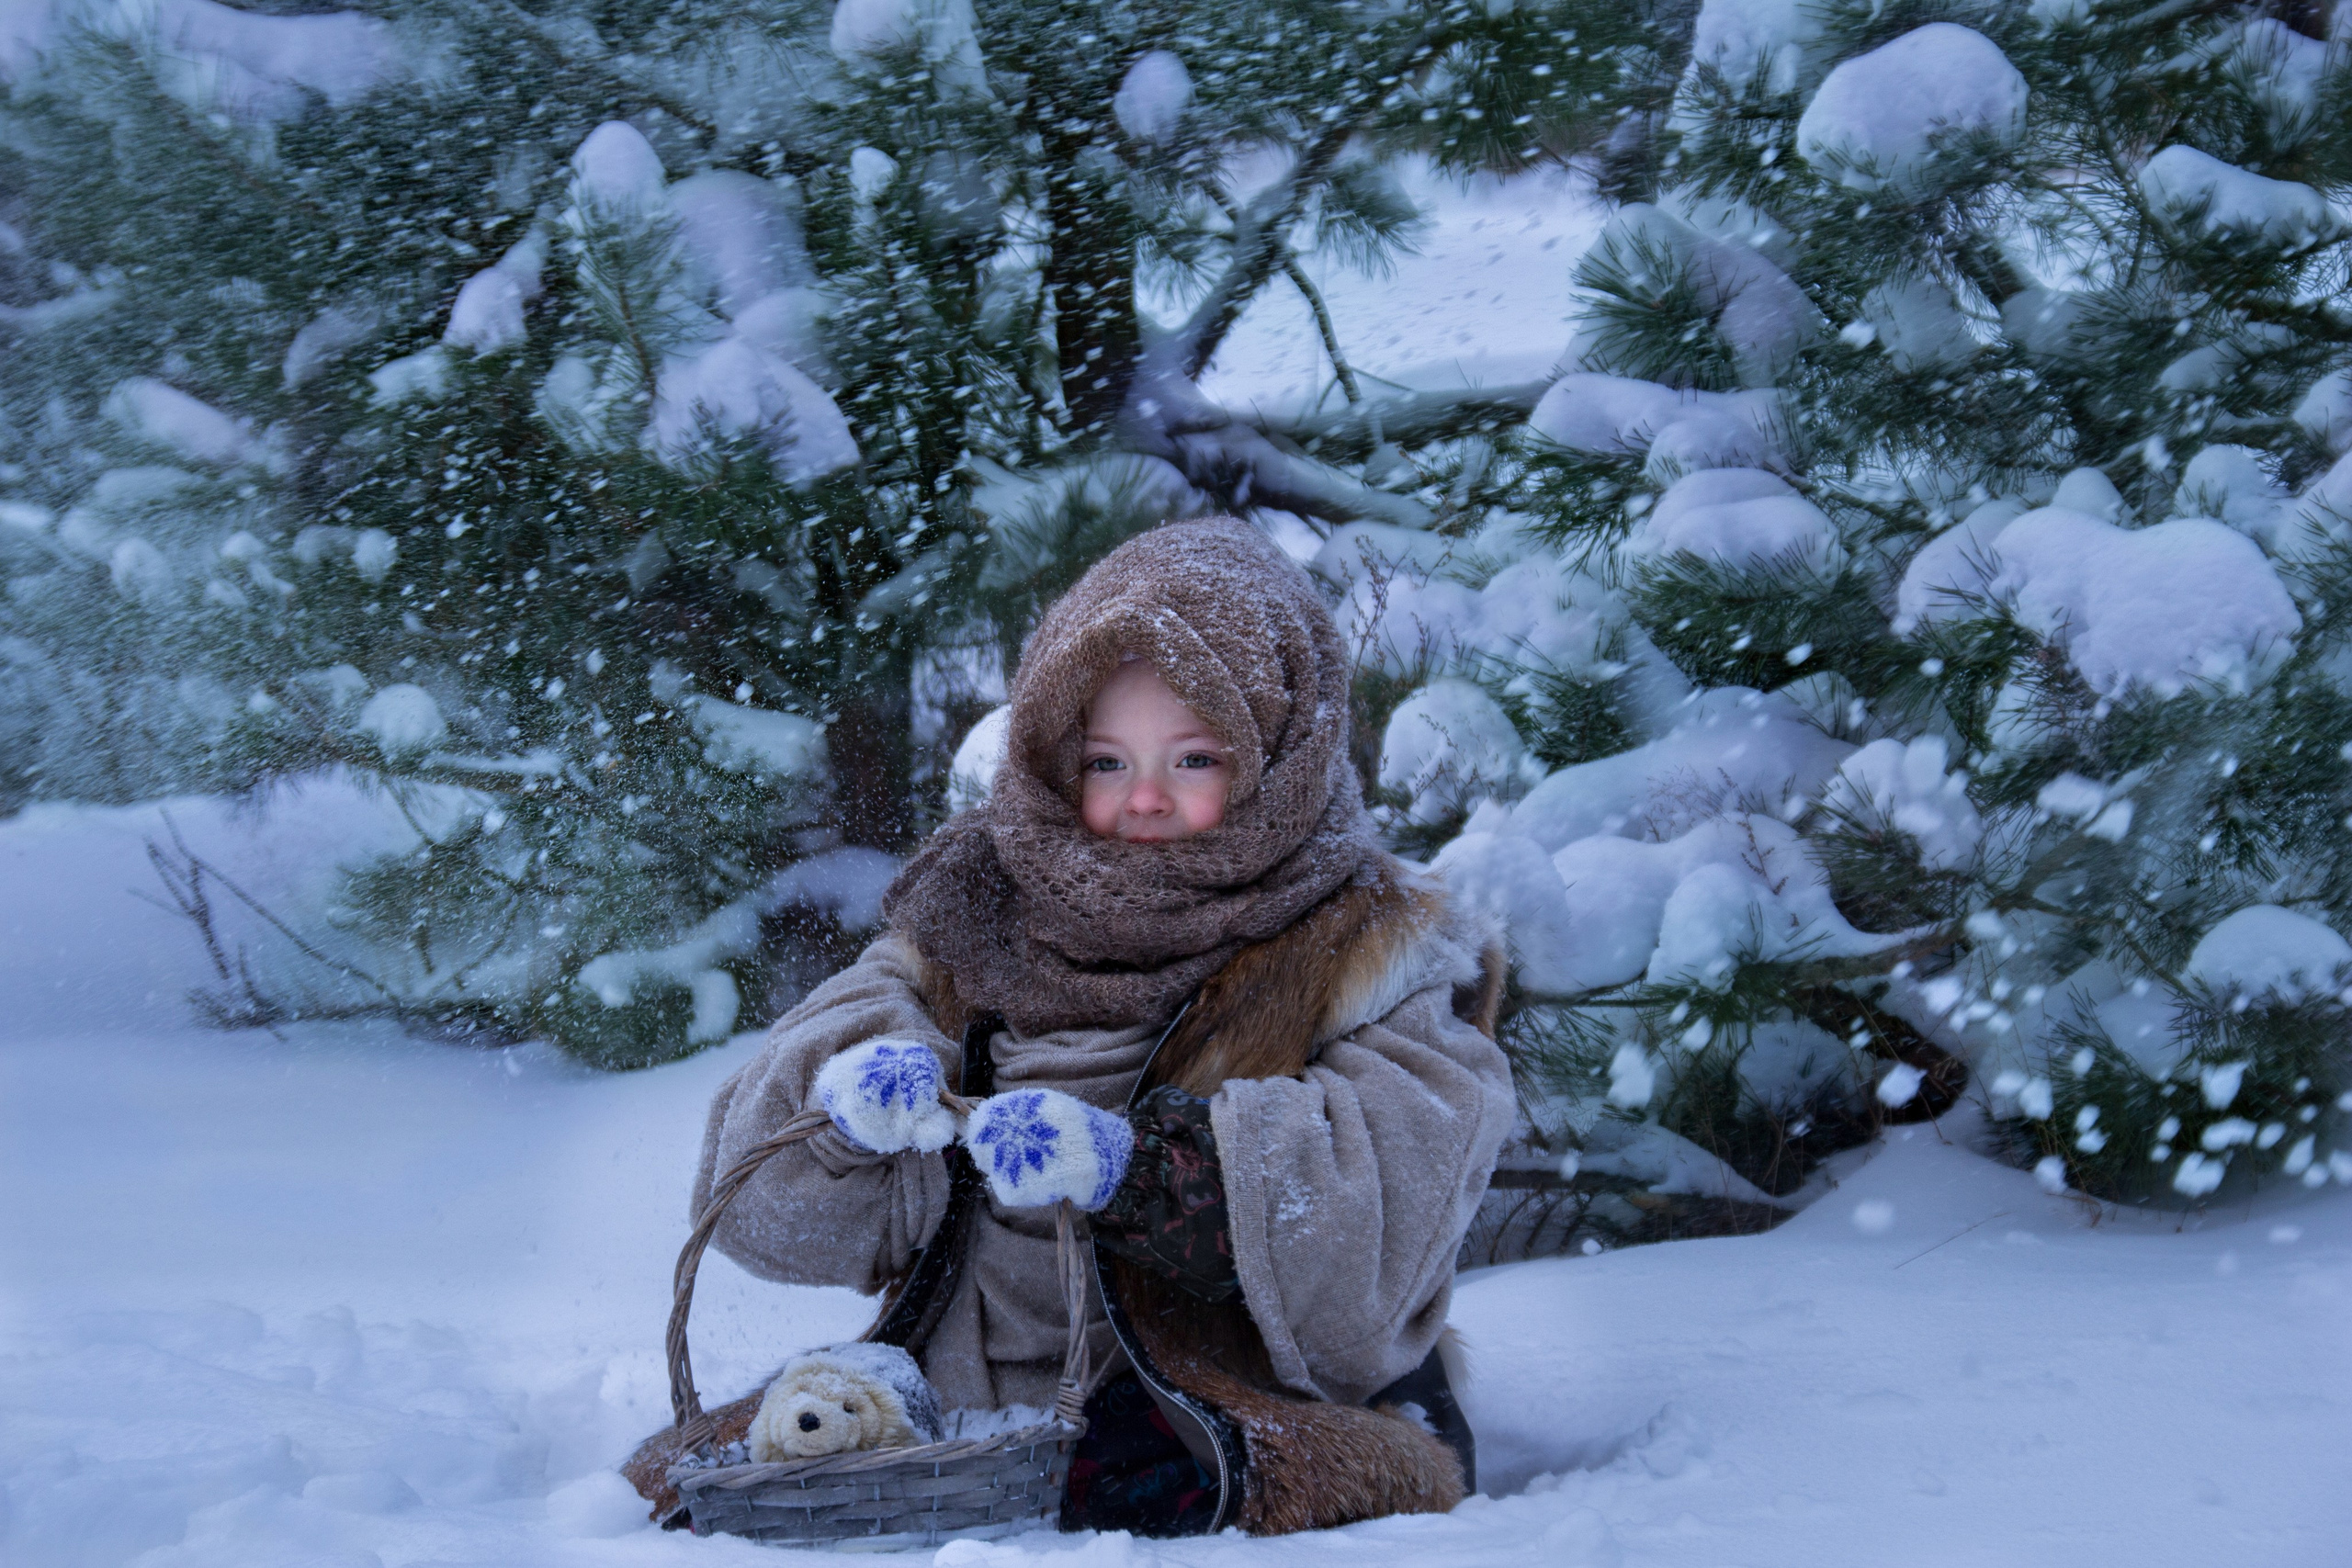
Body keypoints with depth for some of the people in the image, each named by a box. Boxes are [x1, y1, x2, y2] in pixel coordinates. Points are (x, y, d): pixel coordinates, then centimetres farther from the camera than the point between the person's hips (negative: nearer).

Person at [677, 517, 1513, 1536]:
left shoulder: (1380, 954, 3)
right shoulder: (971, 927, 14)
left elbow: (1390, 1204, -17)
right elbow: (774, 1205, 7)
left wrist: (1137, 1163, -29)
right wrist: (847, 1091, -17)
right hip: (971, 1397, 4)